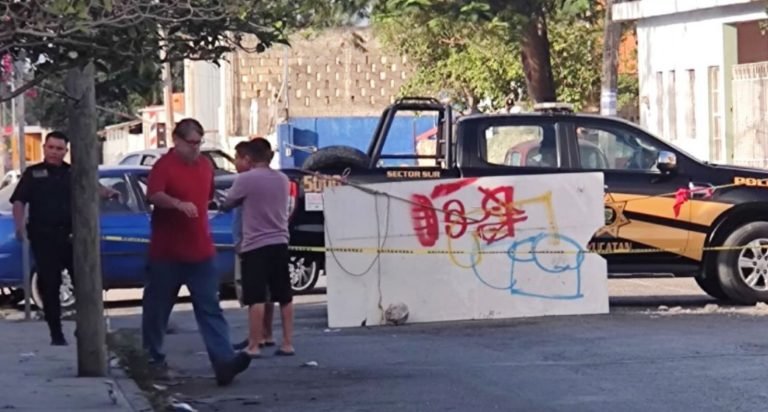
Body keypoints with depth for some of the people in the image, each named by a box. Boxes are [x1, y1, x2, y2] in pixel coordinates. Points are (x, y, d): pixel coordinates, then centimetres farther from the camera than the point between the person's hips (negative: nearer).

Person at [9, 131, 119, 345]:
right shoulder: (33, 173, 8)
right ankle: (56, 334, 8)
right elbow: (19, 201, 1)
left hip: (72, 236, 1)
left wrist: (107, 192, -25)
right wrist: (20, 225, -17)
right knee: (49, 285, 1)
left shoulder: (74, 172, 11)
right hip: (44, 237, -1)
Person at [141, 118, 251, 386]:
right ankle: (153, 357, 24)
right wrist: (178, 204, -46)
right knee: (157, 307, 8)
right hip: (167, 252, -5)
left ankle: (224, 362, -14)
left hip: (200, 252, 5)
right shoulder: (164, 165, -10)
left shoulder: (205, 166, 10)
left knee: (210, 309, -5)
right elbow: (154, 194, -29)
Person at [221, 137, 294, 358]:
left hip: (255, 245, -5)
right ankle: (287, 343, 11)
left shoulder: (245, 179, -10)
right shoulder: (282, 179, 7)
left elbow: (227, 205, 1)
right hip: (280, 243, 5)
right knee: (284, 296, 9)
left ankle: (253, 346, -6)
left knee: (256, 298, -5)